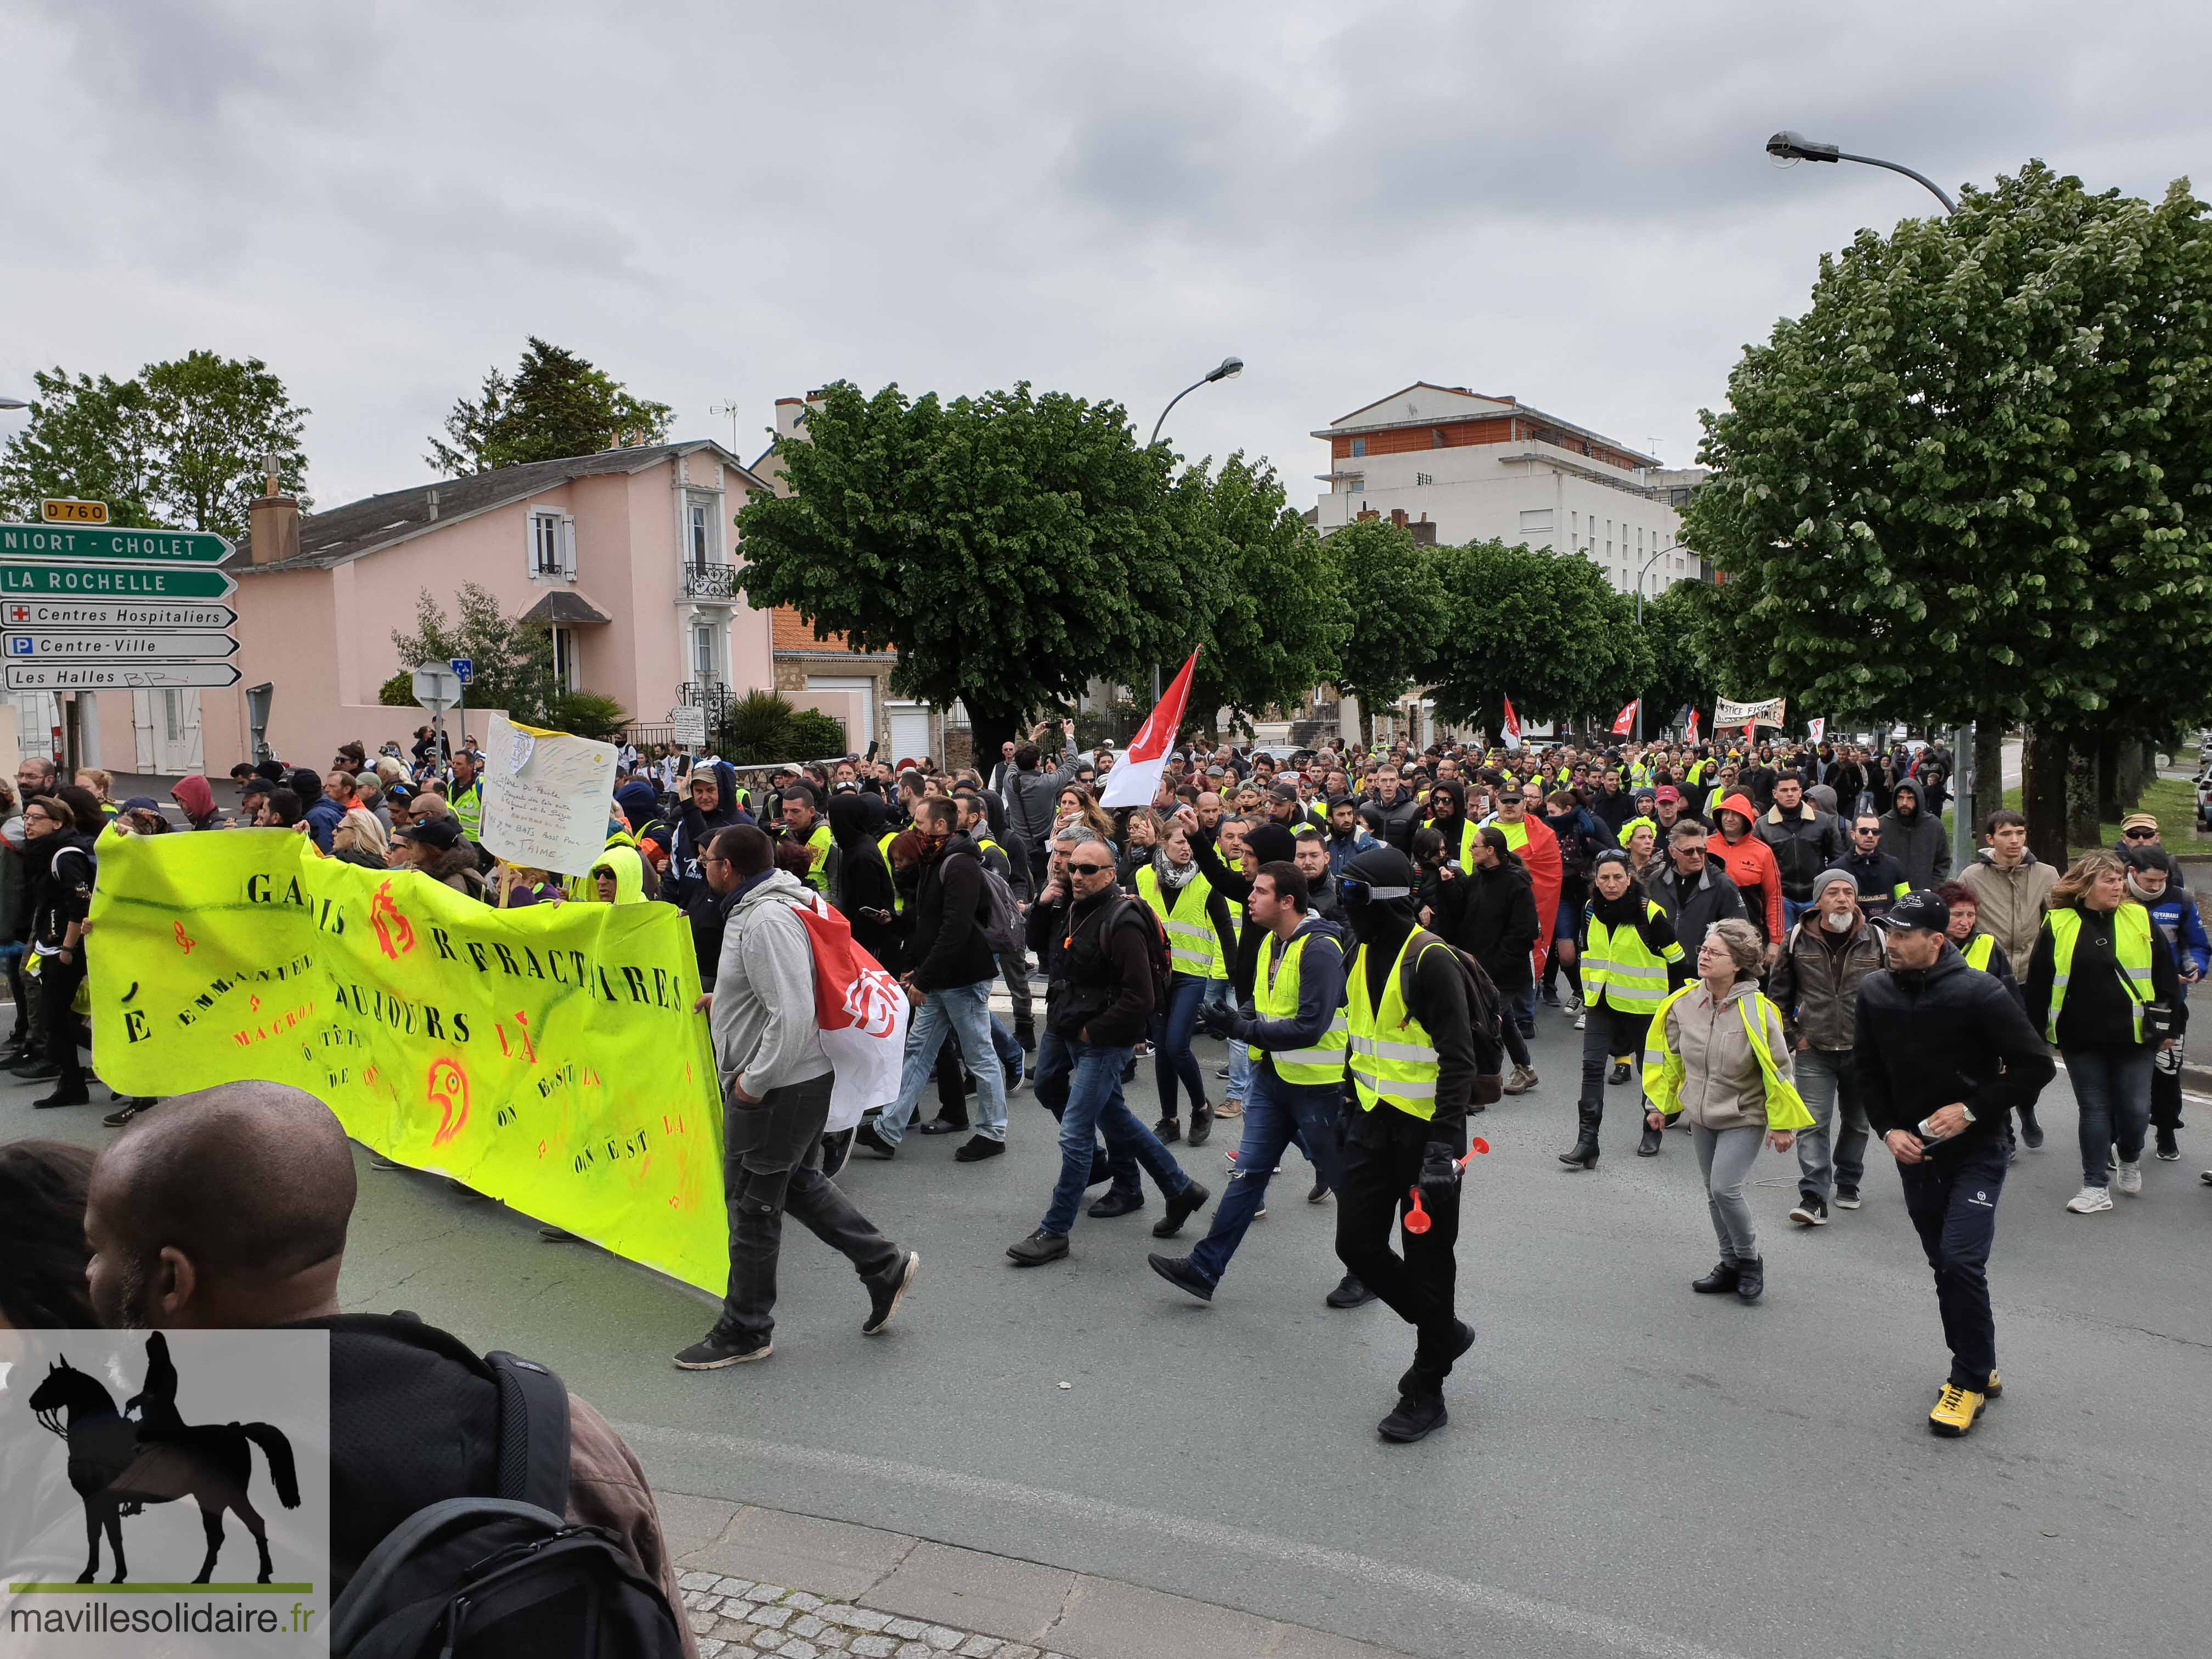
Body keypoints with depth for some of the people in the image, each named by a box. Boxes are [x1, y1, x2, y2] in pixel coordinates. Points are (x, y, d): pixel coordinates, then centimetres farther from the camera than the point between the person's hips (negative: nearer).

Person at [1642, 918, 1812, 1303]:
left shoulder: (1756, 1011, -19)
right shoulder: (1683, 1004, -6)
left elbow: (1779, 1069, -11)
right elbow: (1670, 1058, 9)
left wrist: (1782, 1124, -7)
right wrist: (1660, 1105, 12)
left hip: (1744, 1117, -5)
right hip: (1701, 1115, 6)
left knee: (1725, 1188, -13)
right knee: (1714, 1193, 13)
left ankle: (1751, 1260, 11)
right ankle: (1731, 1265, 30)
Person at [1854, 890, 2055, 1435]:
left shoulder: (1979, 994, -17)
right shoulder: (1875, 993, -3)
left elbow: (2036, 1065, -11)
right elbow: (1868, 1070, 9)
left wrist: (1972, 1111, -17)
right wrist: (1889, 1130, -3)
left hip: (1975, 1151, -5)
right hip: (1915, 1153, 5)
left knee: (1961, 1263, -14)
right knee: (1944, 1267, 13)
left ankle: (1970, 1381, 2)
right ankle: (1978, 1370, 29)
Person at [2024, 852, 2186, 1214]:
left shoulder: (2140, 920, 1)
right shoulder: (2057, 925, -3)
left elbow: (2165, 975, 7)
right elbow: (2037, 983, 2)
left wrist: (2170, 1026, 7)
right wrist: (2036, 1033, 3)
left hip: (2133, 1036, 1)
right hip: (2081, 1038, -1)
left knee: (2136, 1109, 4)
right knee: (2094, 1110, 6)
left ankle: (2130, 1158, 35)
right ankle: (2096, 1187, 14)